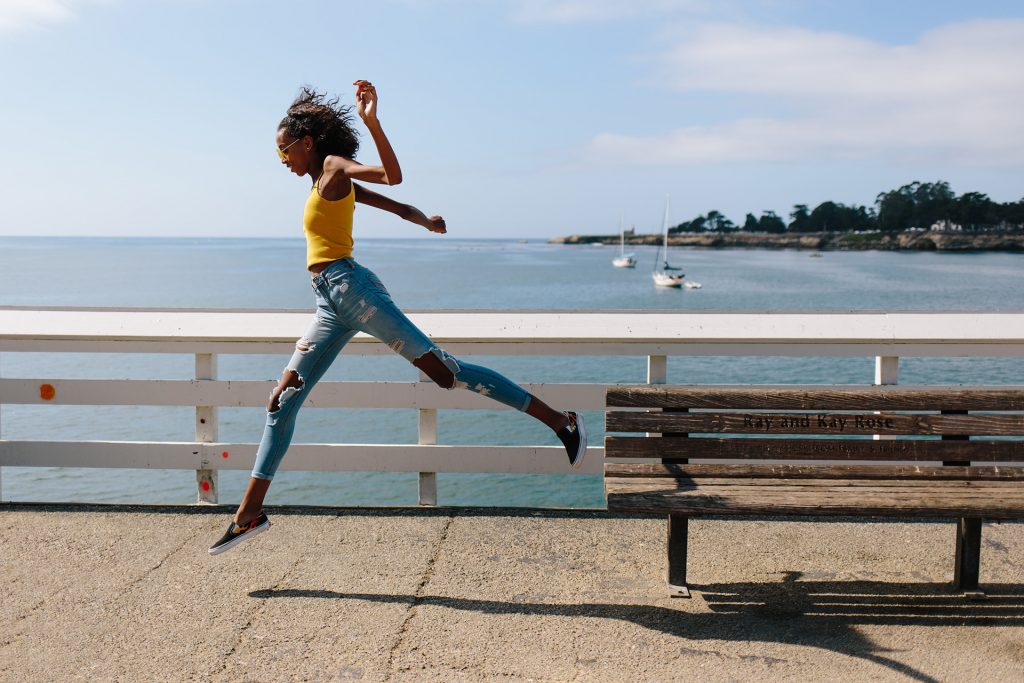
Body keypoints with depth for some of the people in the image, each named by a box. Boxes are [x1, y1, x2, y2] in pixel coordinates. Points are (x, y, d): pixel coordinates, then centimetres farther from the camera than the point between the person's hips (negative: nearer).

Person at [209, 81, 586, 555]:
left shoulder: (334, 167, 0)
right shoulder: (333, 184, 22)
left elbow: (392, 177, -19)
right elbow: (400, 209, 25)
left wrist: (372, 122, -28)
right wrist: (427, 222, 36)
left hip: (349, 287, -9)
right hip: (332, 303, 9)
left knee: (444, 371, -13)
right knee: (282, 400, 7)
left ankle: (561, 421, -7)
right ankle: (250, 513, 14)